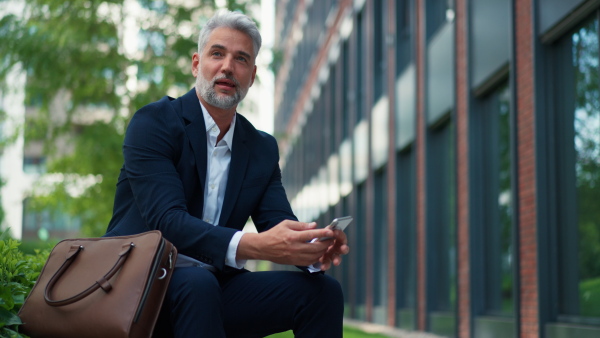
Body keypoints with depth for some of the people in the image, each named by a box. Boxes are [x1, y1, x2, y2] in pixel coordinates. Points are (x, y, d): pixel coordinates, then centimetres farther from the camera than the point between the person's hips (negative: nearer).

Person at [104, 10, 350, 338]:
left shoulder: (263, 148, 12)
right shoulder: (152, 123, -8)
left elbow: (280, 226, 1)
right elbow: (166, 220, -22)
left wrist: (314, 249, -24)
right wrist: (255, 246, -37)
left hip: (212, 288, 6)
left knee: (322, 291, -12)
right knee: (196, 281, -37)